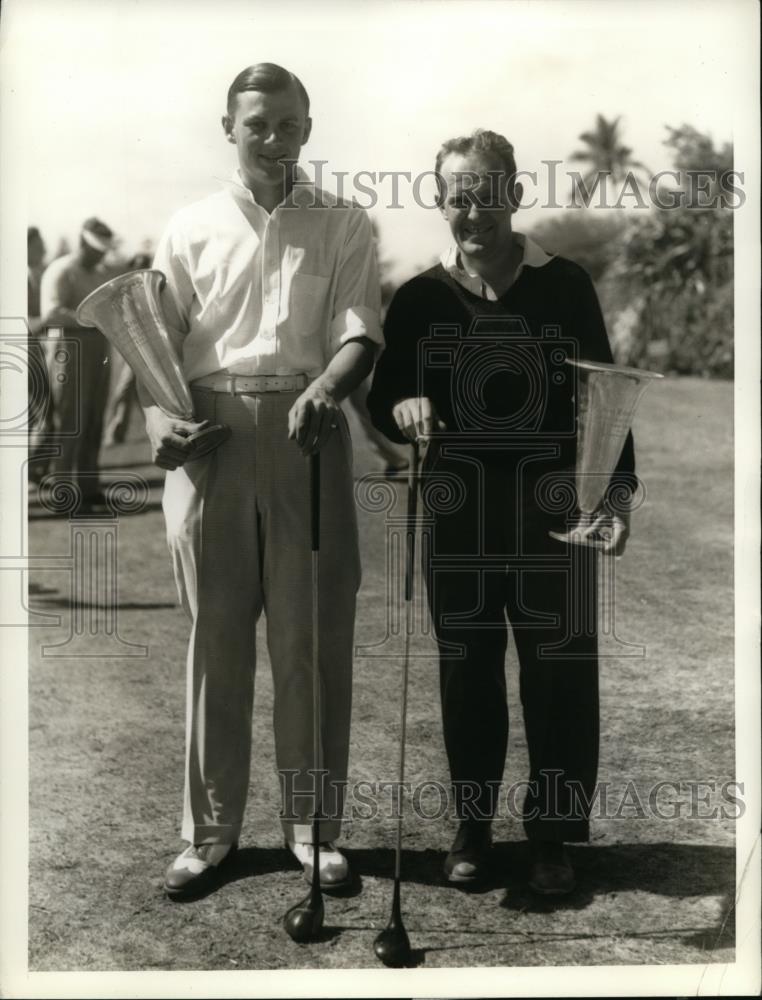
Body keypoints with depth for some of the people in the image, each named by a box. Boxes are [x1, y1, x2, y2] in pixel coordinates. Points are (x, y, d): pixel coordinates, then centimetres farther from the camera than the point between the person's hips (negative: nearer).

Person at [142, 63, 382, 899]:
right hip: (210, 437, 1)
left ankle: (312, 824, 17)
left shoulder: (342, 227, 9)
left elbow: (361, 335, -3)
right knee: (215, 636, 5)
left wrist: (326, 387, -25)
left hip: (306, 435, -1)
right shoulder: (191, 228, 12)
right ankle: (209, 831, 16)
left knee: (313, 637, 3)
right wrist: (157, 416, -12)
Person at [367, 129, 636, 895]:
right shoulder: (418, 299, 4)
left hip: (552, 510, -1)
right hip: (458, 514, 2)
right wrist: (401, 408, -17)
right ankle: (472, 825, 24)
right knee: (467, 670, 9)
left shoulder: (565, 285, 0)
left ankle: (552, 832, 18)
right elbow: (383, 397, 7)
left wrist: (617, 488, -6)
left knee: (559, 672, 2)